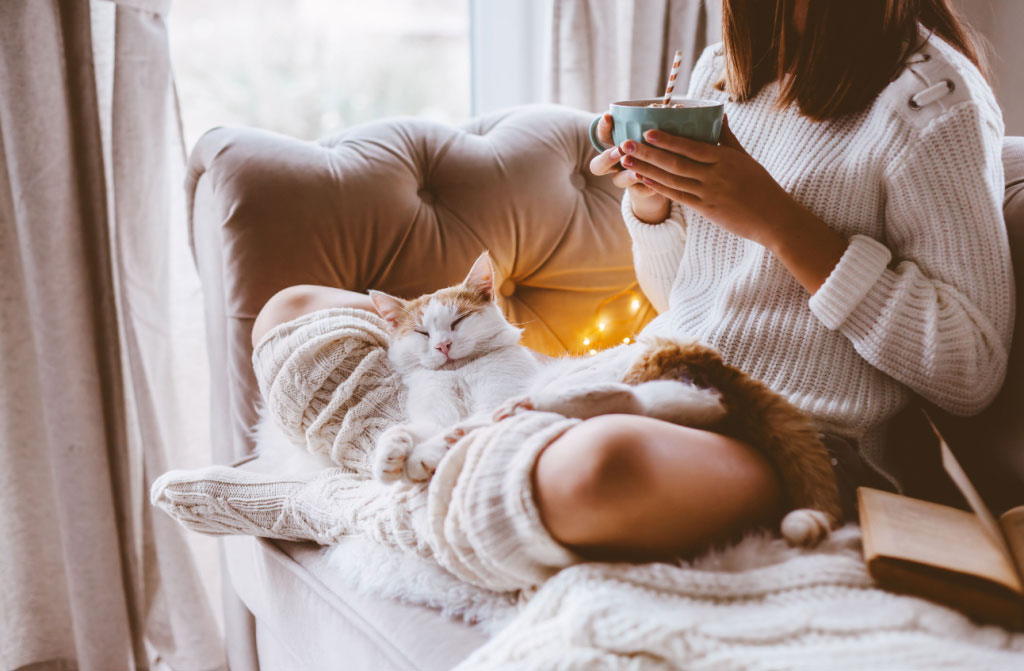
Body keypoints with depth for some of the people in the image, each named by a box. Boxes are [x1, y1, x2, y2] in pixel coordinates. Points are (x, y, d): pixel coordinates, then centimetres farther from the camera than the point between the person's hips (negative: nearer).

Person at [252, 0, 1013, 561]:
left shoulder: (932, 99, -6)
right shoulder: (718, 70, 13)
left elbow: (974, 368, -9)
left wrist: (777, 222, -16)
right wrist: (651, 201, -3)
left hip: (798, 447, -6)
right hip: (644, 392, 7)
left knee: (599, 467, -45)